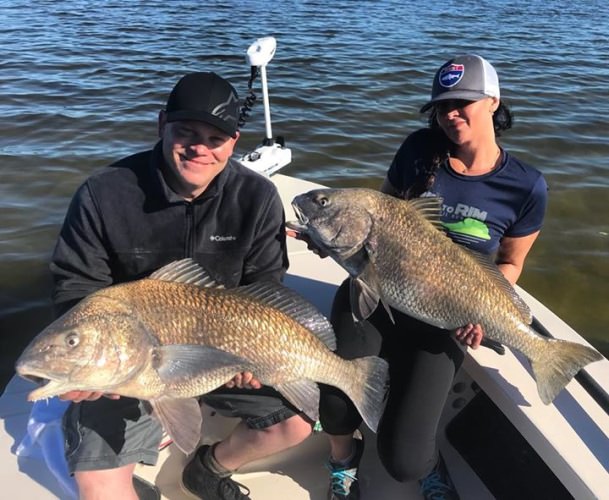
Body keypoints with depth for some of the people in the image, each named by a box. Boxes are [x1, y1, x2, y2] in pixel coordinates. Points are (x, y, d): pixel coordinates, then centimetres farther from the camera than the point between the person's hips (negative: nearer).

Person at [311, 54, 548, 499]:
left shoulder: (526, 187, -5)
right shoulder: (421, 148, -2)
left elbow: (510, 263, 8)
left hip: (443, 320, -1)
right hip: (375, 293, 2)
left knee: (404, 460, -12)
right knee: (335, 397, -25)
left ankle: (428, 459, 30)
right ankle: (344, 460, 14)